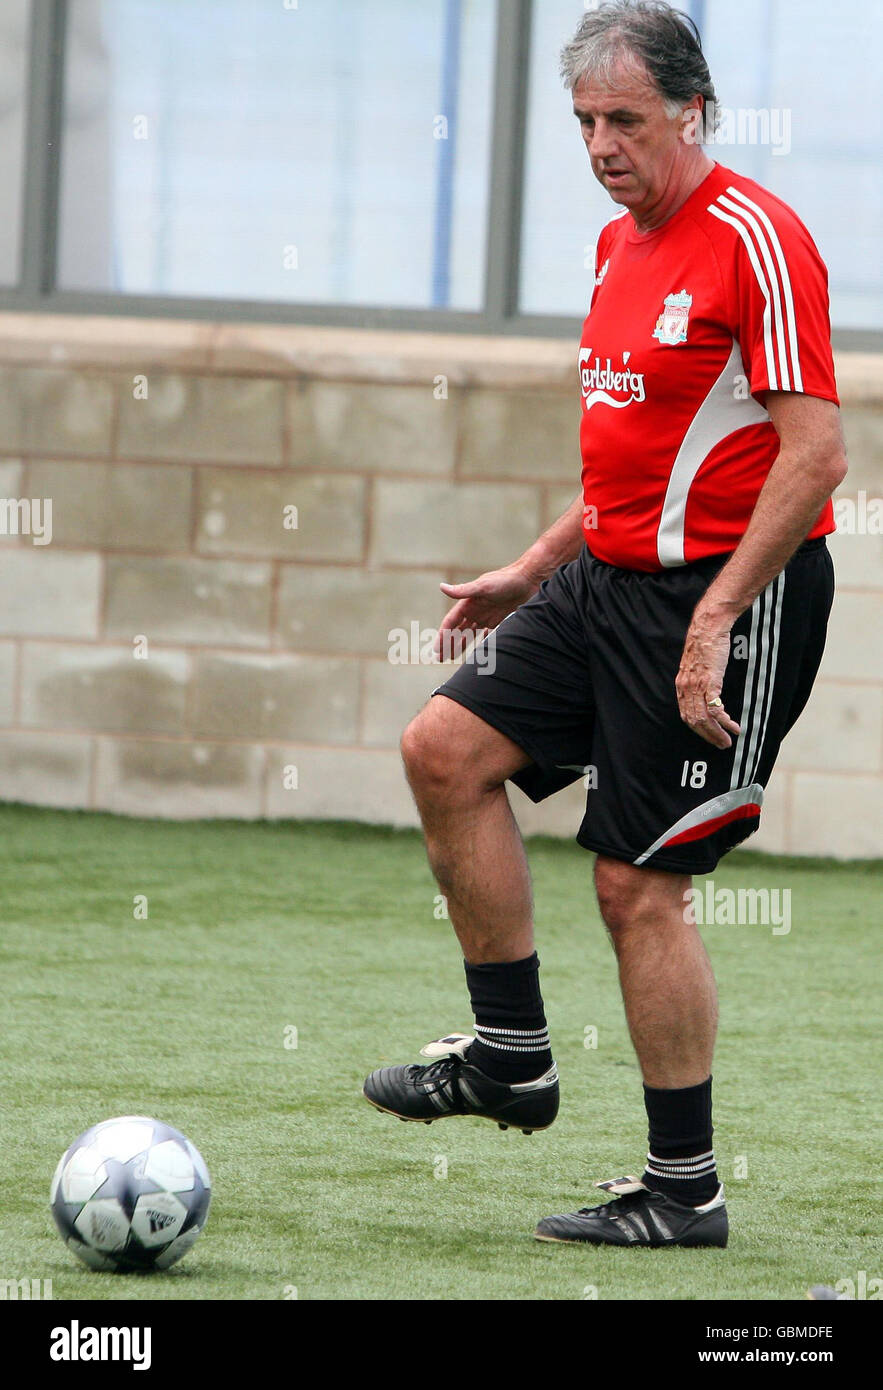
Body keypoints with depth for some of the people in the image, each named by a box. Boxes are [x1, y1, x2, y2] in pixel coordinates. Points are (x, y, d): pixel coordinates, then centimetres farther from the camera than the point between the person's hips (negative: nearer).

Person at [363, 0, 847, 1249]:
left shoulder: (754, 239, -15)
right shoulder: (620, 243, 14)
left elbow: (816, 453, -21)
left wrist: (715, 617, -23)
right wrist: (535, 571, 20)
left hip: (728, 591, -9)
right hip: (611, 580, 9)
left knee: (640, 887, -6)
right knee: (446, 748, -1)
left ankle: (685, 1190, 6)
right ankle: (513, 1055, 10)